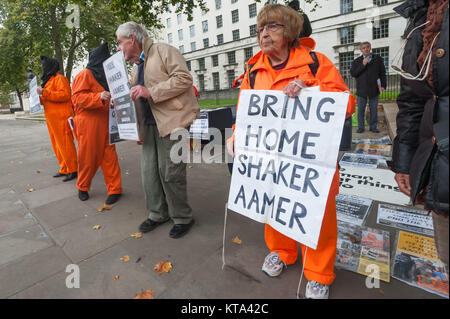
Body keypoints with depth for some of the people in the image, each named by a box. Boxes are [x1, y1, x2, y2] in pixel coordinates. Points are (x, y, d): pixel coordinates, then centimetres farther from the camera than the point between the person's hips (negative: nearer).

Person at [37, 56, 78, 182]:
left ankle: (73, 170, -2)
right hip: (52, 118, 10)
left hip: (61, 118, -10)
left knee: (65, 144, -8)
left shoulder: (59, 78, -5)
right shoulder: (48, 81, 24)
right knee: (57, 145, 11)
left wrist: (44, 92, -20)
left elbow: (64, 95, -20)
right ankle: (64, 169, 18)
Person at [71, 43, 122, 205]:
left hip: (105, 122, 7)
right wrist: (99, 97, -27)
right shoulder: (84, 74, -4)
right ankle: (83, 188, 22)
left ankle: (114, 189, 6)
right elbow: (77, 97, -15)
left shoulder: (103, 75, 22)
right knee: (88, 157, 2)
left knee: (109, 156, 2)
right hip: (88, 124, -7)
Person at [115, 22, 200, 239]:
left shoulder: (163, 51, -1)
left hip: (171, 121, -8)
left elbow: (184, 78, -14)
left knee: (170, 172, -6)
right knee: (149, 171, 7)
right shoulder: (138, 65, 24)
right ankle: (158, 214, 25)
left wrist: (150, 92, -18)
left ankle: (182, 218, 13)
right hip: (150, 123, 8)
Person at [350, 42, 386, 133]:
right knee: (361, 109, 1)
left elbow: (382, 73, 10)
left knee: (374, 109, 4)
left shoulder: (378, 59, 11)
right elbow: (352, 73, -3)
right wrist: (362, 65, -12)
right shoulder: (357, 61, 10)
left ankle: (373, 127, 13)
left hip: (374, 89, 1)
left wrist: (383, 85, 1)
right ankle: (360, 127, 9)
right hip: (361, 90, -1)